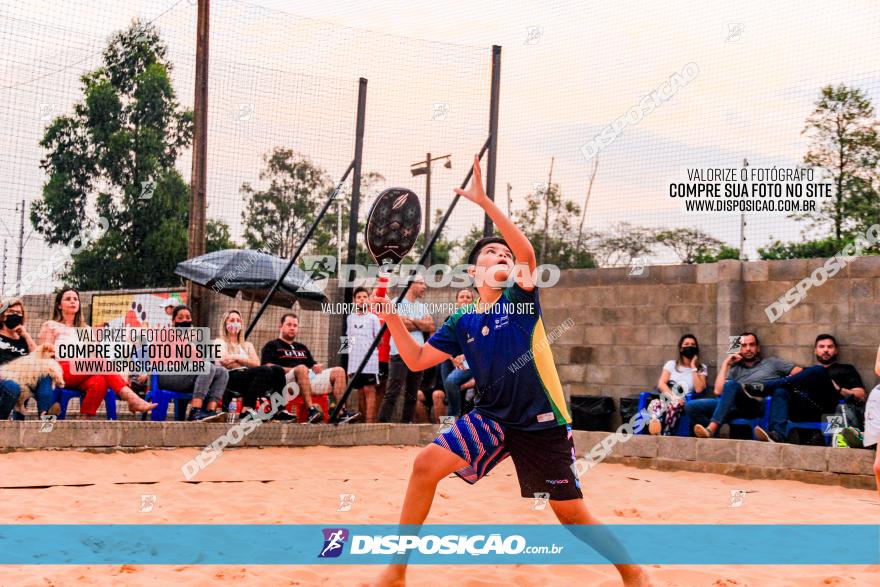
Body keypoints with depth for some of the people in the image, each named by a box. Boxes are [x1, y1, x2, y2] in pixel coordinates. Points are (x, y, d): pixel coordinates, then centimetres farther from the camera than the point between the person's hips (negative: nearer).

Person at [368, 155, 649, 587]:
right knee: (427, 464, -15)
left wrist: (483, 201, -30)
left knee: (572, 516, 0)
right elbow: (416, 360, 5)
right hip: (492, 418, 3)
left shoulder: (521, 298, -4)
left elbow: (527, 253, -24)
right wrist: (392, 317, -9)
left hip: (543, 423, -3)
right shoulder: (461, 323, 6)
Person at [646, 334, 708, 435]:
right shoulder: (671, 364, 20)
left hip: (684, 404, -1)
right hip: (667, 399, 1)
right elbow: (661, 384, 4)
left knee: (673, 405, -40)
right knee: (655, 403, -38)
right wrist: (672, 396, -16)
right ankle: (655, 423, -71)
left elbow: (698, 389, -2)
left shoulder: (701, 368, 17)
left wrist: (693, 368, 2)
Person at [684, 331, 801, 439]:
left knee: (731, 385, -35)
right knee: (691, 406, -17)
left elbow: (799, 371, 17)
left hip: (757, 405, -4)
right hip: (735, 406, 4)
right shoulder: (735, 369, 30)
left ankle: (711, 429, -44)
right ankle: (714, 434, -39)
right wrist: (726, 364, 16)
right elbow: (718, 391, 13)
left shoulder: (771, 363, 26)